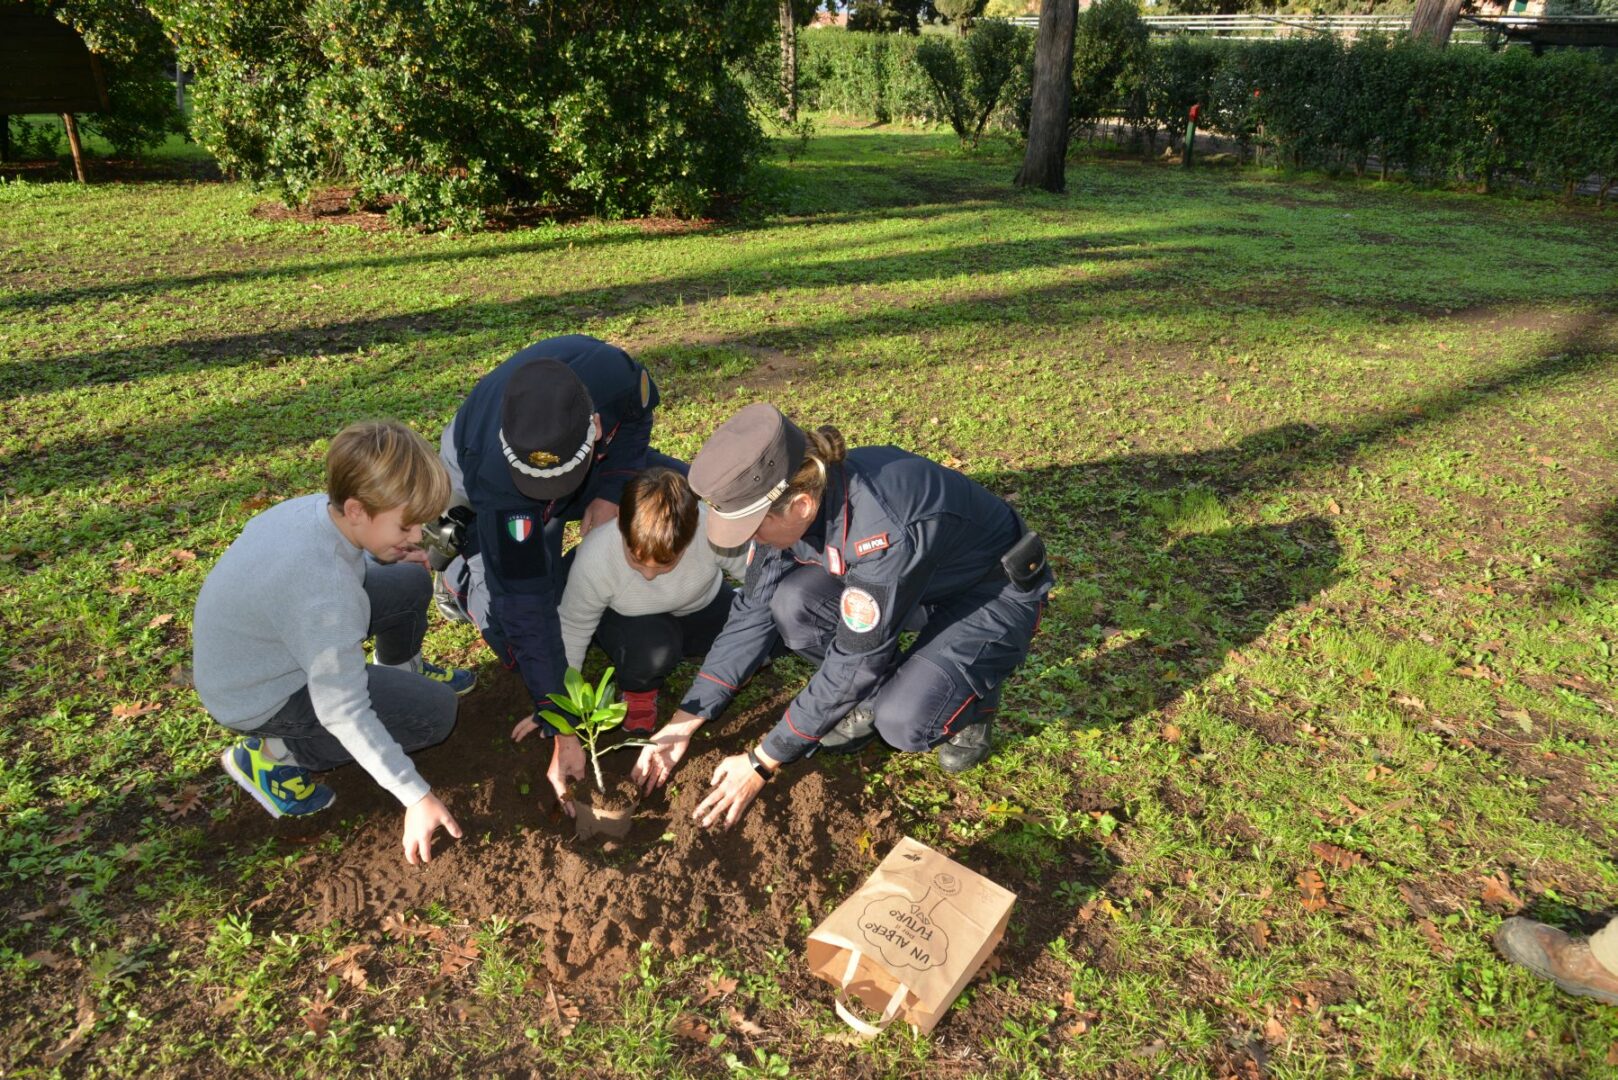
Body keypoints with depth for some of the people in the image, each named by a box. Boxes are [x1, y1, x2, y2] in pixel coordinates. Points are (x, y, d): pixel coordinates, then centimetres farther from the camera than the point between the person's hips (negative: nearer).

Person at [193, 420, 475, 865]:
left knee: (412, 582, 4)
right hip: (259, 702, -8)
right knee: (436, 712, -10)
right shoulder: (322, 591, -39)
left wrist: (385, 560, 0)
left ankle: (405, 675, 32)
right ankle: (275, 755, -2)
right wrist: (416, 797, -28)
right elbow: (343, 713, -33)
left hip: (273, 642, 8)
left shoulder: (319, 507, -16)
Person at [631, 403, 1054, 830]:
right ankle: (874, 694, 5)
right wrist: (684, 722, -11)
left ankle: (969, 698, 4)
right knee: (791, 603, -20)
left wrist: (762, 763, -24)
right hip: (924, 583, 7)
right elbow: (753, 612, -9)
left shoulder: (882, 530, -39)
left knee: (902, 722, -30)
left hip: (997, 595, -6)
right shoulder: (788, 499, -17)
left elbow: (854, 658, -31)